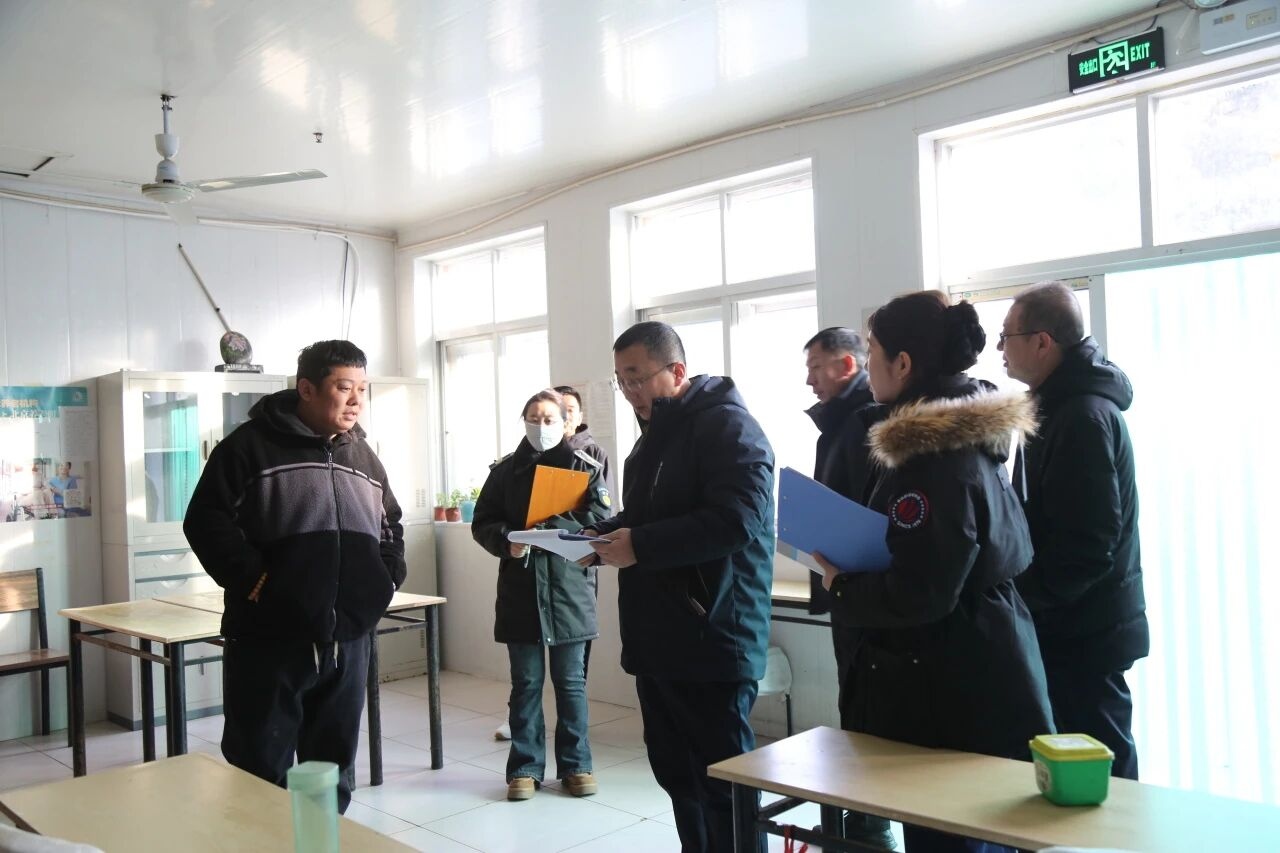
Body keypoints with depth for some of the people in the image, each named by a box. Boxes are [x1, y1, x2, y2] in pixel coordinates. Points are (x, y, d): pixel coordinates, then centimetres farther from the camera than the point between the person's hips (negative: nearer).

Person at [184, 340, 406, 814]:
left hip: (347, 639, 6)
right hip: (269, 639, -5)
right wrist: (253, 579, -16)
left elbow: (391, 527, 24)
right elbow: (207, 521, -9)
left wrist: (387, 577, 8)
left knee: (334, 764, 16)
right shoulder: (251, 445, -5)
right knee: (261, 769, 3)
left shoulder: (364, 456, 13)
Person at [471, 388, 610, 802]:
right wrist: (507, 541, -15)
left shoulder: (585, 467, 1)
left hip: (569, 587, -1)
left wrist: (548, 528, -21)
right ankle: (525, 766, 20)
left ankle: (575, 764, 21)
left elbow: (600, 521, -9)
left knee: (571, 682, 9)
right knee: (525, 683, 10)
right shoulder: (505, 469, 7)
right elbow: (482, 523, 6)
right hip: (519, 589, 2)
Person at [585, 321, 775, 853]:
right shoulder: (658, 431, 18)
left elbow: (737, 520, -25)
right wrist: (603, 534, 7)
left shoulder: (727, 426, -12)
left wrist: (640, 546, -24)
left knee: (724, 781, -1)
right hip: (658, 639, 9)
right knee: (676, 772, 16)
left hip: (712, 639, -9)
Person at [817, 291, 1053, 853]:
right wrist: (854, 569, 10)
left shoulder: (934, 453, -22)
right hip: (979, 680, 10)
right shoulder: (969, 436, 9)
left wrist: (842, 589, -7)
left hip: (953, 697, -10)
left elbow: (918, 595, -25)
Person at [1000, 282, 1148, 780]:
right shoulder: (1062, 405, 13)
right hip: (1073, 625, 10)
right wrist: (1021, 590, 13)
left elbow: (1087, 544, -23)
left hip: (1085, 633, -10)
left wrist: (1023, 598, -16)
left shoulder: (1084, 416, -19)